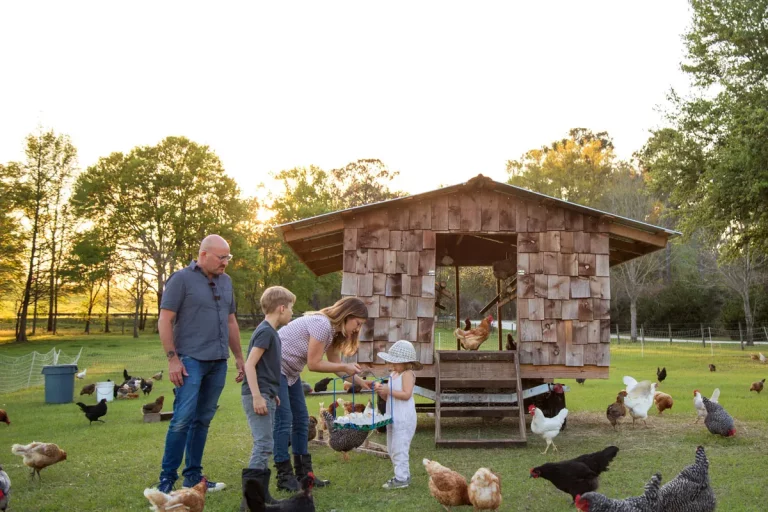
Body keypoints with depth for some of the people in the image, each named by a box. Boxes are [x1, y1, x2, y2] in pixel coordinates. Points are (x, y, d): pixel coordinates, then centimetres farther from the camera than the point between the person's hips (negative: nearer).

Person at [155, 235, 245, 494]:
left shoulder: (225, 281, 14)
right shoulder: (182, 279, -5)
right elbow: (164, 321, -8)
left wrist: (239, 357, 17)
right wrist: (172, 358, -13)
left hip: (218, 362, 6)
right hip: (190, 360, -6)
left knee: (203, 420, 10)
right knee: (183, 419, -10)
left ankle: (193, 477, 17)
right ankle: (167, 479, 0)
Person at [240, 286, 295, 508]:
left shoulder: (270, 332, 16)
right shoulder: (265, 332, -14)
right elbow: (249, 364, -19)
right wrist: (257, 396, -23)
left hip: (265, 396, 10)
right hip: (258, 397, -10)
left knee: (263, 446, 12)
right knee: (263, 445, -11)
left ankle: (261, 495, 18)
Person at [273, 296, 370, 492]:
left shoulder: (334, 330, 6)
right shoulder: (322, 324, -24)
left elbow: (335, 365, 10)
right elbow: (313, 364, -22)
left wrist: (362, 382, 5)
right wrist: (346, 367, -14)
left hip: (290, 372, 10)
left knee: (301, 419, 10)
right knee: (284, 421, -9)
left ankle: (304, 474, 17)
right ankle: (285, 477, -1)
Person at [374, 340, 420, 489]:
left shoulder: (407, 374, -11)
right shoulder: (393, 374, 15)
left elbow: (406, 394, -22)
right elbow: (387, 397, 16)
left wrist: (388, 390, -24)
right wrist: (380, 390, -4)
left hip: (404, 418, -10)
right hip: (393, 417, 10)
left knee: (399, 448, -8)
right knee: (392, 449, 16)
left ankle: (401, 478, -2)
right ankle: (403, 474, 26)